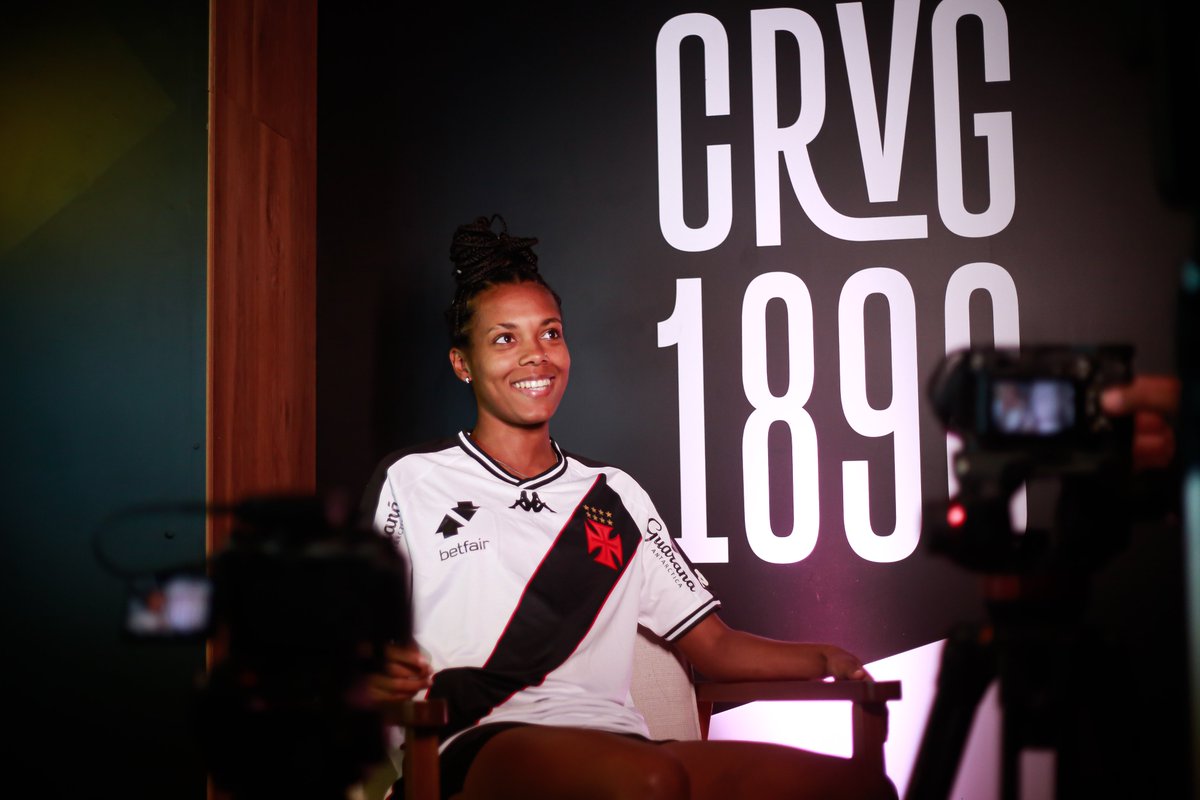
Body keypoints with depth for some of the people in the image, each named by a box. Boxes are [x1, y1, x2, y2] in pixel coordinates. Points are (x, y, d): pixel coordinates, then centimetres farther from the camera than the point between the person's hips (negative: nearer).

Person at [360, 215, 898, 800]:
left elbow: (713, 646, 21)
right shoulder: (409, 482, 14)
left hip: (613, 739, 6)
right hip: (475, 746, -5)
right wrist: (378, 672, -14)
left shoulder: (615, 495, 25)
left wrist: (828, 659, 5)